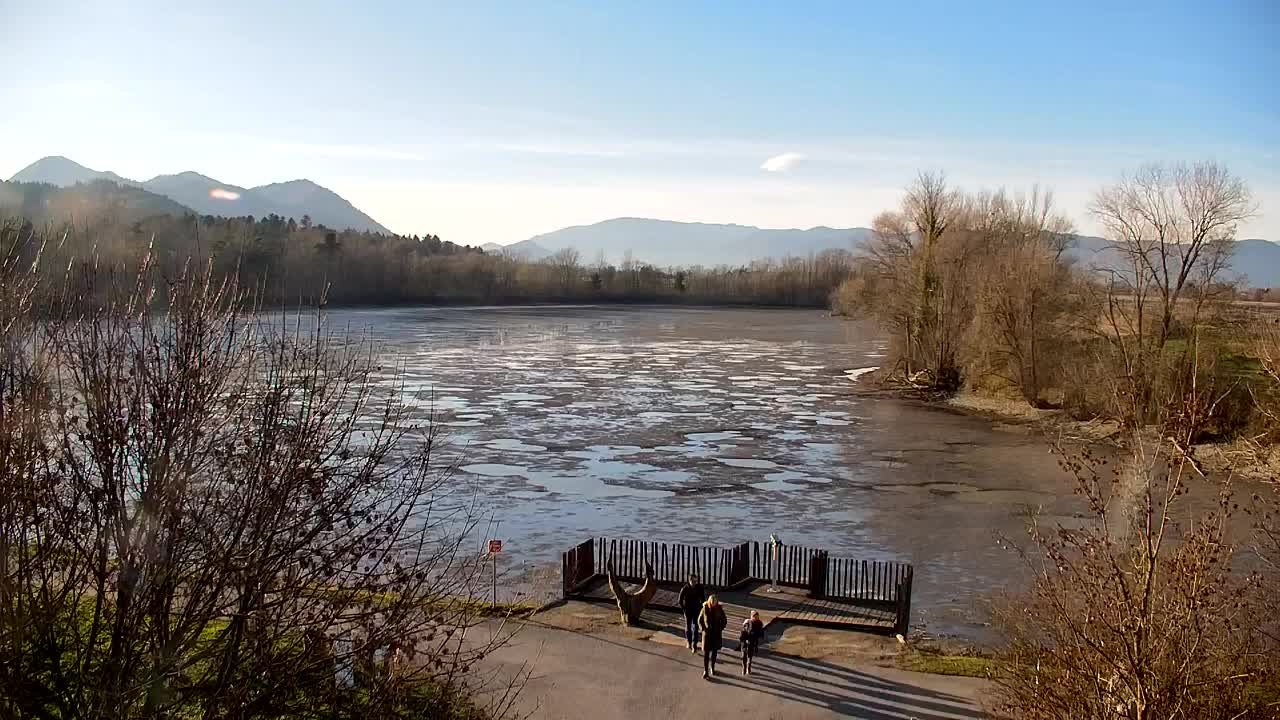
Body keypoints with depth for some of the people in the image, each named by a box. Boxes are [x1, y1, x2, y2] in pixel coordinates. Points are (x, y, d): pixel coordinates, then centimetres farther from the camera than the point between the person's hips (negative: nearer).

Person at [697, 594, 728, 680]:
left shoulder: (719, 609, -9)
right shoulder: (705, 609, -11)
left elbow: (724, 621, 4)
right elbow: (700, 620, 3)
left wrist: (720, 629, -7)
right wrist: (703, 629, -9)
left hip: (716, 634, 1)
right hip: (707, 634, -1)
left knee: (714, 651, 14)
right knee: (706, 653, -3)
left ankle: (712, 667, 34)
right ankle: (705, 671, 3)